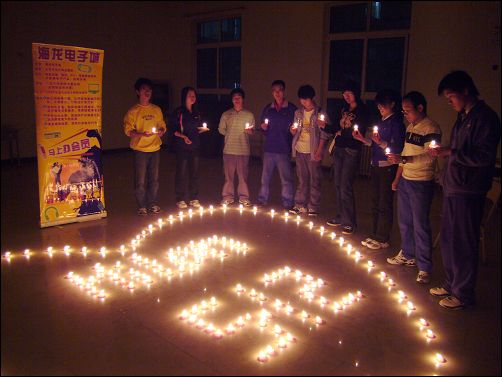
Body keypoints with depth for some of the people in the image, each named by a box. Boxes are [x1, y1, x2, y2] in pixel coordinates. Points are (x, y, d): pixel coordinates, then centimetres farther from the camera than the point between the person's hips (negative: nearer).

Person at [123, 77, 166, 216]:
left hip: (155, 148, 4)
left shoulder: (157, 109, 11)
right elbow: (128, 130, -6)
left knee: (154, 178, 8)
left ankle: (153, 203, 20)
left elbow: (162, 125, 18)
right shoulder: (133, 111, -1)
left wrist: (161, 131, -6)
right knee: (140, 180, -2)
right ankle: (141, 206, 10)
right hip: (140, 149, -4)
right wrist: (142, 134, -23)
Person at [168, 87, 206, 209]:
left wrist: (203, 129, -1)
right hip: (182, 147, -5)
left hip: (195, 147, 5)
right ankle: (180, 199, 9)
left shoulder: (196, 113, 13)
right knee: (181, 173, -1)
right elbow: (172, 129, -6)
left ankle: (194, 199, 16)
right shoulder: (178, 112, -4)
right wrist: (183, 136, -20)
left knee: (194, 173, 7)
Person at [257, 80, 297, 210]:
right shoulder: (267, 109, 13)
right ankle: (262, 199, 23)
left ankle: (287, 203, 10)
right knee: (265, 176, 10)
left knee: (286, 178, -1)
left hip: (284, 150, -3)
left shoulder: (291, 109, 2)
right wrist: (263, 128, -5)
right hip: (269, 149, 3)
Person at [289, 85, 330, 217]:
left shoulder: (320, 113, -5)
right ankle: (300, 205, 17)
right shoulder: (298, 113, 11)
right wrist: (292, 130, -5)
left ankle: (313, 207, 7)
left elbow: (324, 134, -8)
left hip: (313, 151, -5)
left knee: (314, 180, 1)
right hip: (300, 150, 5)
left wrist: (319, 151, -15)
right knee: (302, 179, 11)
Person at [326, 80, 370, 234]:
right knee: (338, 185, 10)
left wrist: (342, 132, -19)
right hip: (338, 149, 7)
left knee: (345, 186, -9)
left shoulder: (363, 111, -5)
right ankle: (341, 217, 21)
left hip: (351, 151, -7)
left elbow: (360, 134, -10)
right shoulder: (344, 109, 14)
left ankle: (349, 222, 0)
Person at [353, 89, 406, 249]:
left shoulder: (396, 123, -11)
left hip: (388, 168, -8)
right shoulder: (381, 121, 13)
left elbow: (398, 148, -18)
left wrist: (381, 142, -29)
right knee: (375, 202, 14)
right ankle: (375, 235, 25)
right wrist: (362, 139, 4)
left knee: (384, 204, -2)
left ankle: (383, 239, 7)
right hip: (376, 165, 8)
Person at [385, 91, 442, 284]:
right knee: (404, 221, 16)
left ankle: (424, 268, 6)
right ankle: (408, 255, 32)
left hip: (422, 183, -8)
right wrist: (397, 178, 19)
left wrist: (402, 159, -33)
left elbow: (429, 157, -23)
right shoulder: (410, 127, 13)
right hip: (405, 180, 8)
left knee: (420, 225, -4)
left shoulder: (431, 128, -13)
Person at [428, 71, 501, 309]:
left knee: (462, 244, 1)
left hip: (468, 192, -9)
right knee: (448, 240, 17)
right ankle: (451, 285, 32)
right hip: (452, 188, 9)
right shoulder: (463, 117, 14)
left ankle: (463, 294, 15)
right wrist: (443, 152, 10)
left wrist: (450, 153, -21)